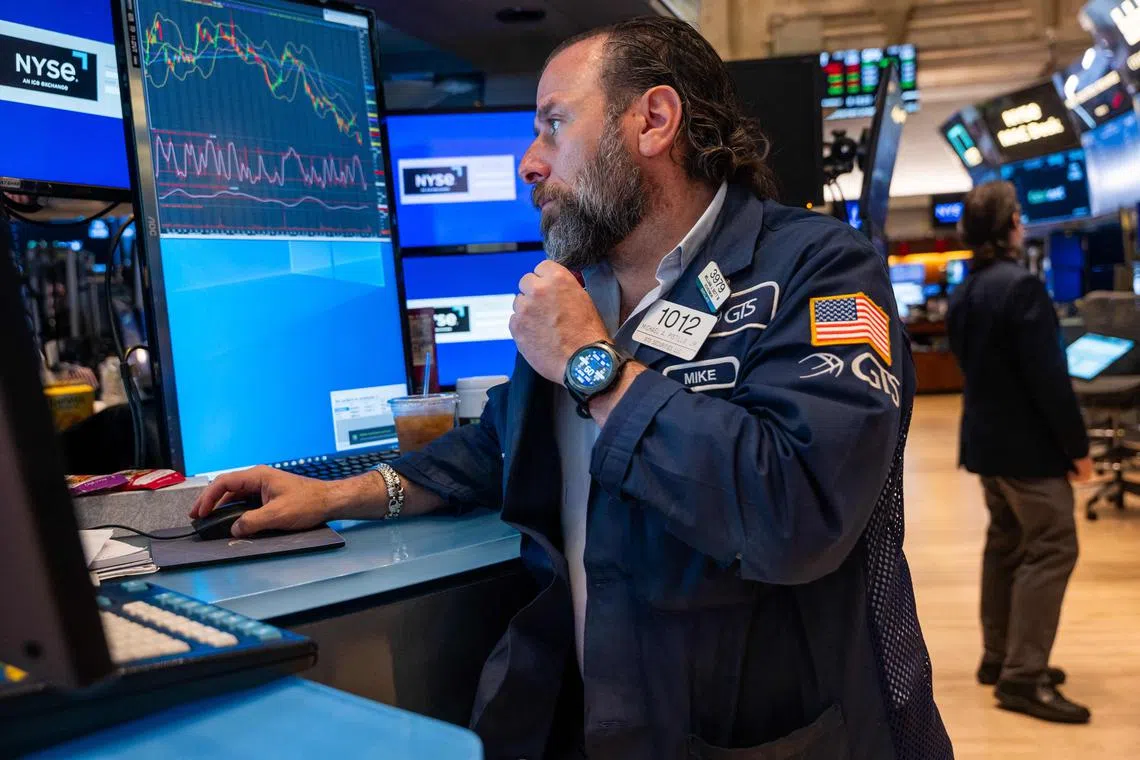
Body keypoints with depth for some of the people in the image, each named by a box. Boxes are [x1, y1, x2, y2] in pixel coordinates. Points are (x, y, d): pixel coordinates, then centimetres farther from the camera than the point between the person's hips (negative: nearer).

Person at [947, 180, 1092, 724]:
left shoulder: (962, 294, 9)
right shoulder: (1021, 286, -19)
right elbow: (1048, 377, -20)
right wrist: (1077, 445, -13)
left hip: (987, 438, 9)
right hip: (1027, 444, -9)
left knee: (1006, 545, 15)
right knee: (1051, 549, -4)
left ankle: (1000, 658, 23)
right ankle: (1023, 677, -3)